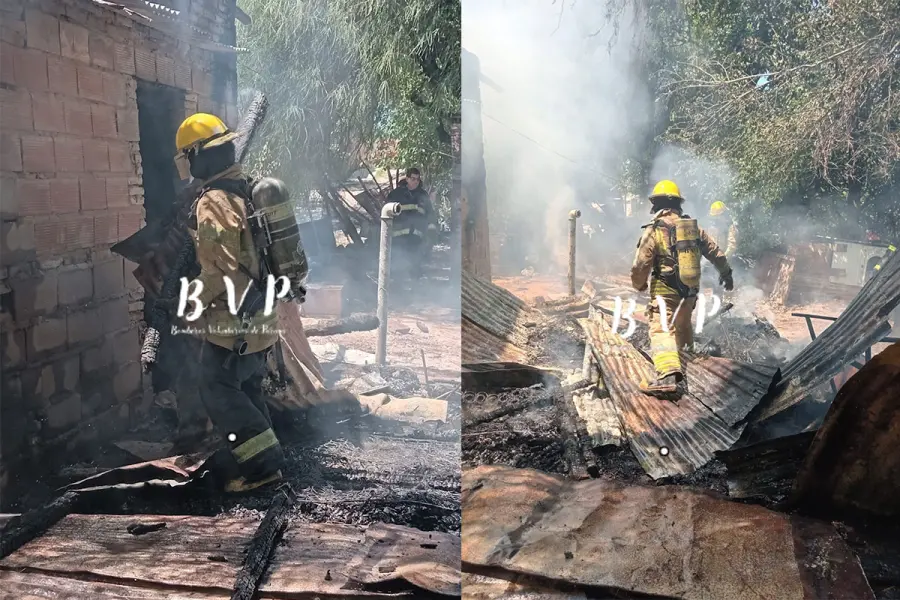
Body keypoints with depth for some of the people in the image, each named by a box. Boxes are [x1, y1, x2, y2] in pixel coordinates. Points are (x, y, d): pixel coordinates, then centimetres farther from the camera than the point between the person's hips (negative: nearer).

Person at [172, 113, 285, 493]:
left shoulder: (213, 203, -19)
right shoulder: (251, 192, 10)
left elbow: (219, 270, -24)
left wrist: (193, 306, -11)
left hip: (232, 320, -9)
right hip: (261, 314, 9)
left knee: (219, 392, 2)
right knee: (246, 389, 18)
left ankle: (263, 464, 3)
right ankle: (256, 461, 26)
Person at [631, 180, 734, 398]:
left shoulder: (653, 230, -10)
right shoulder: (693, 227, 7)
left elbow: (641, 265, -11)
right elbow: (715, 253, 13)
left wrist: (639, 285, 8)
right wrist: (726, 274, 29)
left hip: (664, 290, -6)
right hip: (690, 290, 6)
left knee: (661, 331, -14)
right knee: (683, 327, 26)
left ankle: (668, 375, -33)